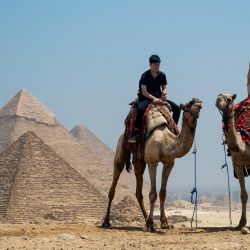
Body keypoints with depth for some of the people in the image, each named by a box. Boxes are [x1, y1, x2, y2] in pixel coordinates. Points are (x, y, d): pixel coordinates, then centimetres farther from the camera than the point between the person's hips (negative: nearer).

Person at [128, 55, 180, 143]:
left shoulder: (162, 75, 6)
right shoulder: (145, 76, -10)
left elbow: (164, 88, 12)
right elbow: (144, 92, -14)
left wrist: (164, 93, -12)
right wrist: (154, 99, -23)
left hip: (159, 98, 6)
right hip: (146, 98, -6)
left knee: (177, 108, -6)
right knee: (140, 108, -39)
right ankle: (136, 133, -33)